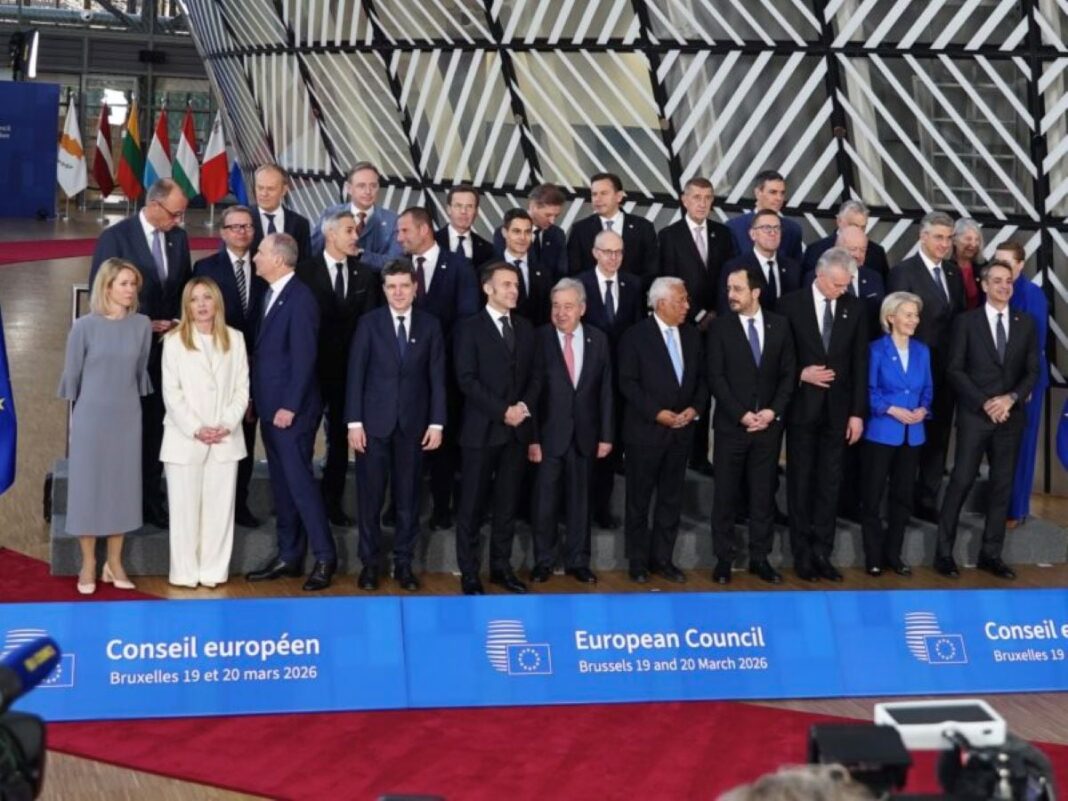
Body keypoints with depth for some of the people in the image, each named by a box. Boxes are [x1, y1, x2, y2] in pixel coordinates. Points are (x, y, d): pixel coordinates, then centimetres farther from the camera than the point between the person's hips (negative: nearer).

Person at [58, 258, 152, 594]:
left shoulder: (142, 325, -3)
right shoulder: (84, 326, -11)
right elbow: (72, 373, 0)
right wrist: (80, 405, 10)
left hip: (128, 418, 3)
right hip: (91, 417, -3)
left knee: (123, 485, 7)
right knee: (88, 484, 3)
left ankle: (114, 563, 16)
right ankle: (88, 564, 12)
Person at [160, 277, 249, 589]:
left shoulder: (235, 338, 9)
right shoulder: (174, 340, 1)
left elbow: (242, 388, 6)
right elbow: (171, 393, -3)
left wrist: (227, 425, -8)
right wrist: (195, 429, -12)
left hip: (226, 439, 2)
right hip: (185, 438, -2)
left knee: (219, 506, 3)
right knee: (185, 507, 0)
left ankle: (214, 571, 8)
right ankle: (185, 573, 6)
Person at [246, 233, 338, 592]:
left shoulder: (300, 298, -14)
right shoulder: (272, 294, 13)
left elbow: (304, 358, -18)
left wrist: (290, 407, -19)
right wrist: (257, 399, 11)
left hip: (292, 409, -9)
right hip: (271, 407, 9)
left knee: (299, 481, -7)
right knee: (281, 483, 12)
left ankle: (324, 557, 1)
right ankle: (289, 556, 20)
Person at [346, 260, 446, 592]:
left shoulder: (430, 325, 4)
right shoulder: (369, 322, 0)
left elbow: (437, 377, 4)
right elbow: (356, 373, -1)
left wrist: (437, 422, -2)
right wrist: (354, 421, -7)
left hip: (413, 423, 1)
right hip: (375, 421, -1)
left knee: (408, 496, 6)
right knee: (370, 496, 3)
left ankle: (403, 562, 15)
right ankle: (369, 562, 14)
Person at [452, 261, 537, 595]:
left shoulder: (525, 328, 14)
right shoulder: (469, 327, -2)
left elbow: (532, 376, 13)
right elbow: (467, 380, -10)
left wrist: (524, 406, -6)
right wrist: (502, 411, -14)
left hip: (517, 429, 5)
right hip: (482, 429, -5)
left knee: (507, 503, 9)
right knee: (472, 505, 0)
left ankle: (502, 567, 17)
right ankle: (469, 574, 6)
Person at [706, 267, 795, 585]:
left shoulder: (779, 325, 6)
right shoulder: (720, 327, -2)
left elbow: (789, 372, 5)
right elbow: (716, 377, -6)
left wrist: (773, 410, -8)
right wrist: (741, 415, -13)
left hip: (769, 424, 2)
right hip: (731, 425, -2)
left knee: (764, 494, 6)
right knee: (725, 495, 3)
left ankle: (760, 558, 14)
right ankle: (723, 558, 11)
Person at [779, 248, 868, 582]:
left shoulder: (854, 308, 2)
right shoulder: (791, 304, -4)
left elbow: (860, 363, 3)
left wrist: (857, 412, -1)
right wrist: (801, 374, -17)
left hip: (837, 409, 2)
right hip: (803, 407, -2)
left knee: (829, 483, 4)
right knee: (800, 482, 5)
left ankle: (822, 553, 11)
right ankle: (802, 555, 13)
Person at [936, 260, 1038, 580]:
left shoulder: (1026, 323, 10)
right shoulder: (967, 321, 0)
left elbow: (1032, 371, 7)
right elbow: (955, 370, -4)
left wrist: (1011, 398, -10)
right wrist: (984, 403, -13)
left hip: (1011, 416, 4)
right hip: (974, 415, -3)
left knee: (1002, 486, 5)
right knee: (961, 482, -5)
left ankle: (991, 554, 12)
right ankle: (944, 552, 2)